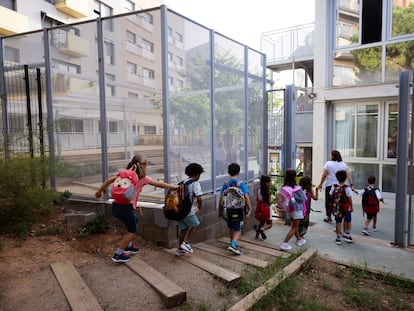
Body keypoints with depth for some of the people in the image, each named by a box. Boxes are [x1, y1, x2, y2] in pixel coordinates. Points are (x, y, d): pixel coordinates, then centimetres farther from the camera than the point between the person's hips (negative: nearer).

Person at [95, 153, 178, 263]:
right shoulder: (144, 178, 2)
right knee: (132, 231, 14)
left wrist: (99, 191, 18)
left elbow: (109, 180, 7)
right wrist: (174, 186, 19)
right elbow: (160, 184, 9)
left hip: (116, 206, 7)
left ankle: (128, 245, 36)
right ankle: (118, 254, 15)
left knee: (135, 220, 30)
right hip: (126, 207, -7)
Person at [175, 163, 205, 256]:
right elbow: (199, 198, -19)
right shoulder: (195, 183, -9)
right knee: (195, 225, 17)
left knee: (183, 229, 19)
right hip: (188, 211, -6)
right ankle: (186, 243, 9)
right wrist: (199, 206, 0)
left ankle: (179, 249, 25)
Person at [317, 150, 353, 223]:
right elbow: (348, 175, -1)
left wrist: (320, 185, 0)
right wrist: (351, 184, 0)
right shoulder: (343, 164, 5)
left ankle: (329, 217, 16)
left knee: (328, 201, 9)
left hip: (330, 185, -3)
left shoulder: (328, 163, -5)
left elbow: (324, 175, -7)